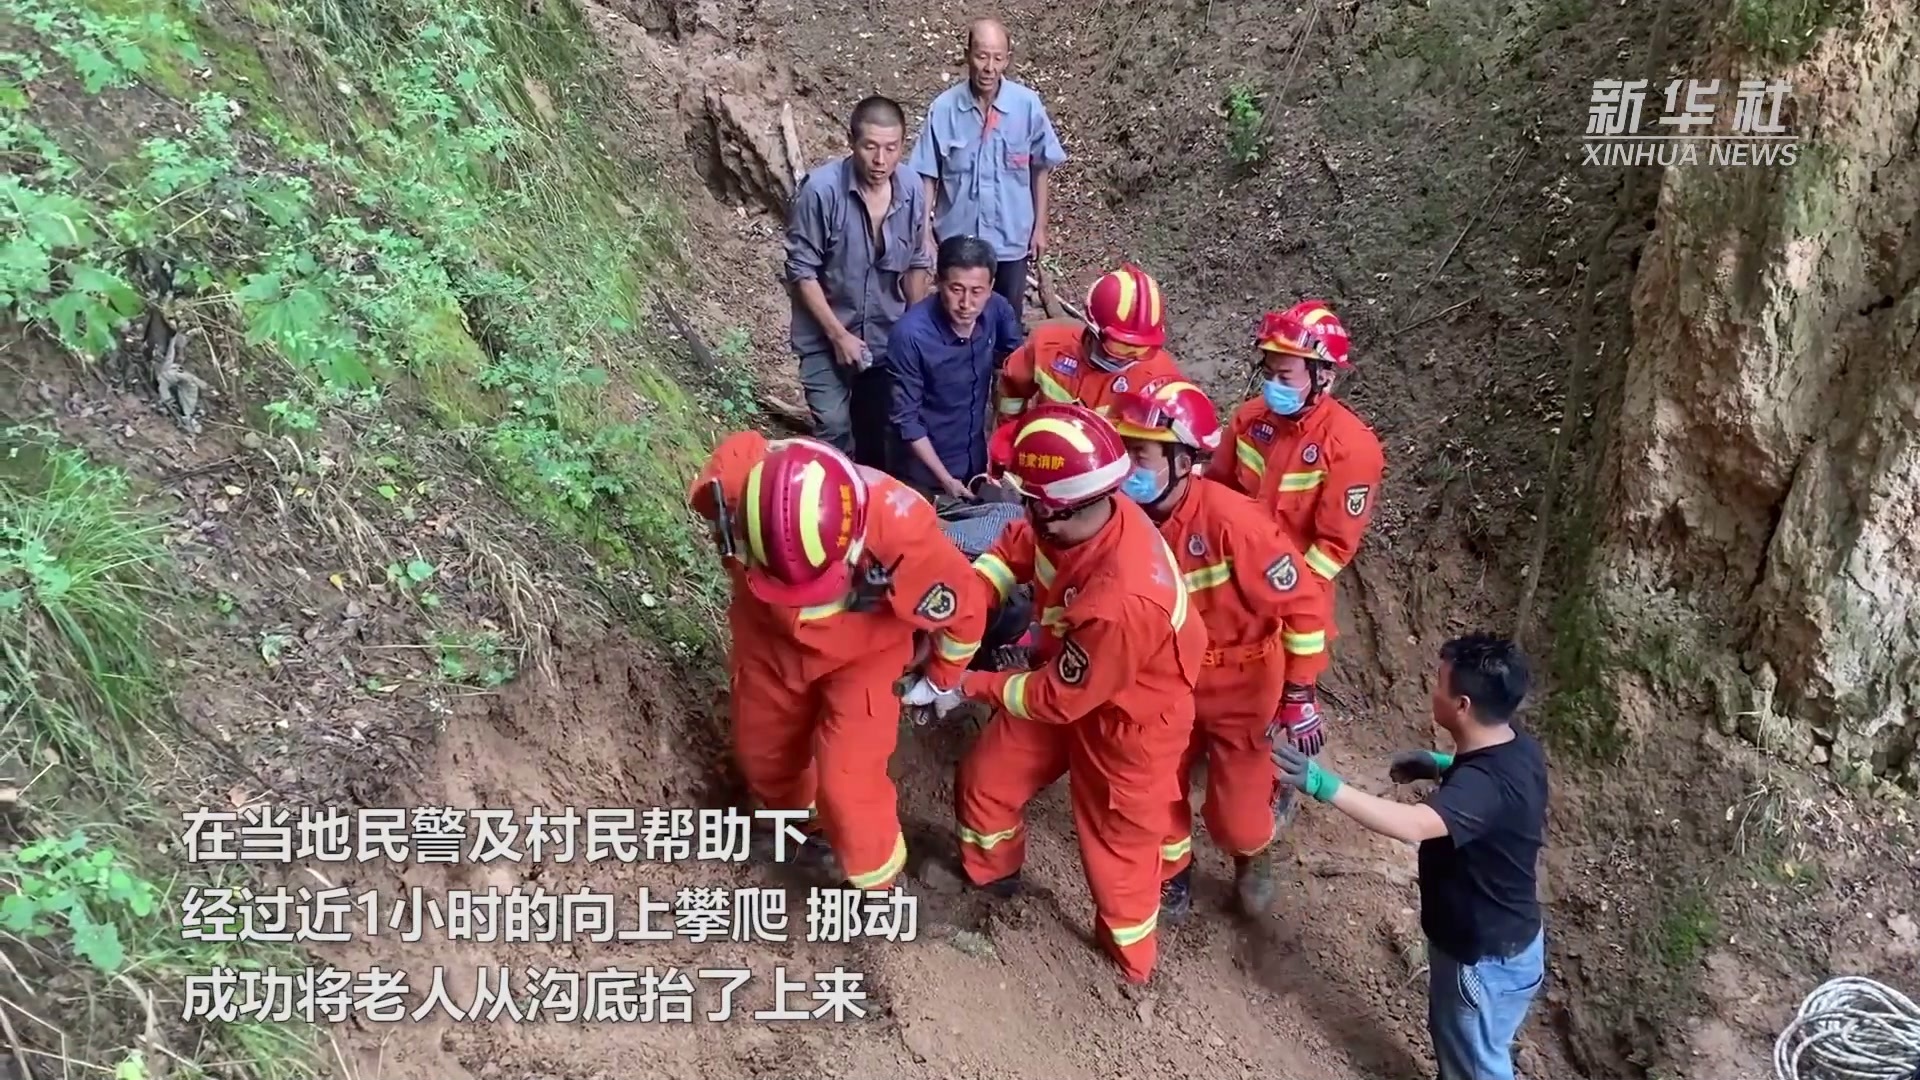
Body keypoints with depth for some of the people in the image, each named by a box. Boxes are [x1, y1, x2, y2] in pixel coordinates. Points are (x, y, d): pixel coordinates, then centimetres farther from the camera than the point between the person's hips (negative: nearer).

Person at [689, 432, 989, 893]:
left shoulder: (898, 530, -42)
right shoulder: (731, 482, -36)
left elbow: (963, 607, -20)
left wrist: (941, 678, 0)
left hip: (862, 652, -3)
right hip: (769, 636, 4)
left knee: (846, 783, -7)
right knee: (761, 752, 21)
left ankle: (877, 890, 23)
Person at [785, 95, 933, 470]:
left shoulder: (911, 191, -9)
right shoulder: (821, 189, -23)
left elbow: (916, 266, 4)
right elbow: (802, 271, -17)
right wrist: (838, 334, -17)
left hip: (888, 337, 4)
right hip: (826, 339, -4)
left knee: (882, 430, 15)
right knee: (834, 432, -5)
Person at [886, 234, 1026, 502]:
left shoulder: (998, 311, -15)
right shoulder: (911, 334, -28)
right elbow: (906, 419, -20)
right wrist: (945, 479, -19)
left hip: (977, 460, 4)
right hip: (925, 471, -4)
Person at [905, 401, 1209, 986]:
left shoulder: (1121, 602, -43)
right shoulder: (1082, 517, -22)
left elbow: (1058, 698, -27)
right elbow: (1013, 550, 0)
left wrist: (970, 686, -15)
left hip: (1126, 723, -7)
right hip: (1069, 680, 8)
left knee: (1115, 844, 13)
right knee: (985, 778, 19)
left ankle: (1131, 959, 42)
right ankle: (989, 871, 50)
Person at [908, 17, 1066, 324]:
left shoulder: (1027, 105, -11)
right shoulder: (944, 108, -12)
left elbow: (1040, 169, 0)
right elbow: (928, 176, -6)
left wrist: (1040, 226, 3)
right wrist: (924, 231, -8)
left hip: (1012, 236, 1)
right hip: (958, 237, 0)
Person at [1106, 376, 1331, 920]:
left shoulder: (1230, 519, -31)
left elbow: (1302, 604, -23)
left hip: (1241, 687, -4)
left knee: (1235, 816, 4)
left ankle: (1253, 854, 41)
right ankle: (1172, 874, 42)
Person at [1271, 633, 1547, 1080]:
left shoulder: (1487, 783, -37)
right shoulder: (1518, 747, -7)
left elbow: (1414, 825, -53)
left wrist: (1324, 785, -57)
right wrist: (1438, 765, 1)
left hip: (1488, 959, -9)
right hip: (1506, 938, 9)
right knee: (1456, 1044, 31)